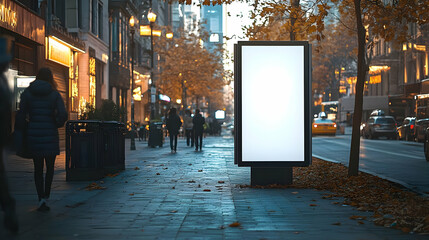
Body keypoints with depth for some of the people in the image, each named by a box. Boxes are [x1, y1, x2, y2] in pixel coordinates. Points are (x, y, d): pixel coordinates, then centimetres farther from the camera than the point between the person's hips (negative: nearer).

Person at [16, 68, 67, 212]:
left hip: (33, 135, 1)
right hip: (50, 135, -1)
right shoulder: (54, 95, -2)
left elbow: (21, 115, -2)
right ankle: (46, 196, 8)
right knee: (50, 167, 16)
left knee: (38, 169, 11)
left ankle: (41, 199, 2)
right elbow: (63, 115, -11)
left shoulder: (27, 93, 3)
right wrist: (56, 125, 7)